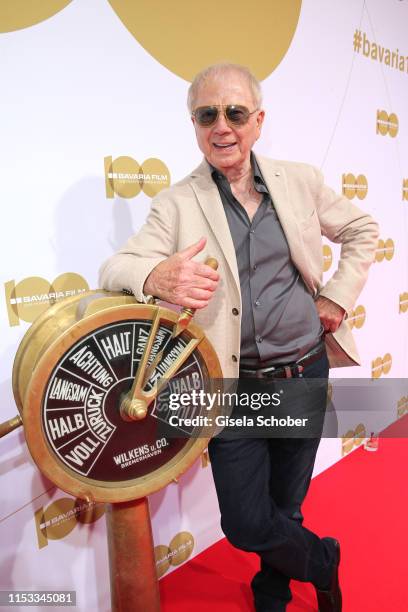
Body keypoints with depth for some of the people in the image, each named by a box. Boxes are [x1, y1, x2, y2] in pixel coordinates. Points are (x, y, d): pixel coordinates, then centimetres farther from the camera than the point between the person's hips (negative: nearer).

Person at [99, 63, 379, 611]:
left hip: (306, 374, 2)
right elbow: (116, 267, -16)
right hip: (235, 386, -2)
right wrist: (157, 277, -39)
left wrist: (338, 297, 3)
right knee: (246, 524, 1)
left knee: (285, 506, 19)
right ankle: (323, 561, 36)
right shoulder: (177, 204, -6)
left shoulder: (299, 181, 2)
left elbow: (361, 230, 15)